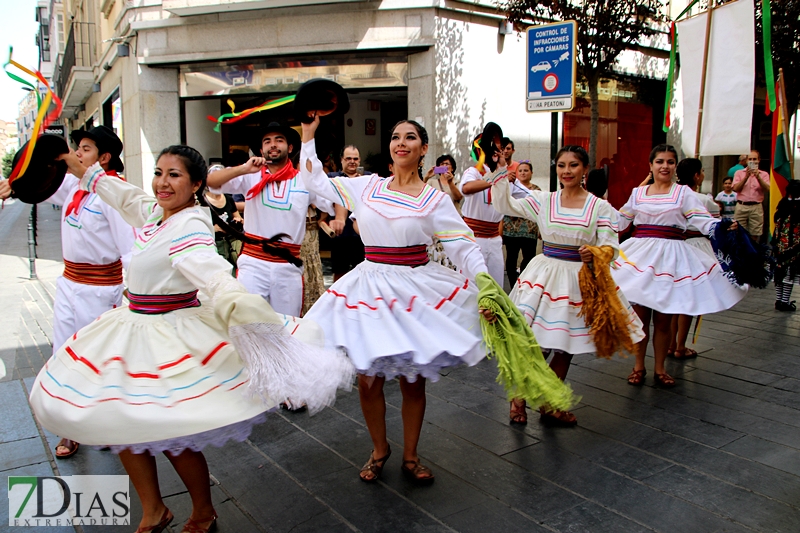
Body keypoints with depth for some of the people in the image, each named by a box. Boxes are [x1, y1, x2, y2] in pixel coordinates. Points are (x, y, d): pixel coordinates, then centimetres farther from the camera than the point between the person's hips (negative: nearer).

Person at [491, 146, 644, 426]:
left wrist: (595, 253, -25)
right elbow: (504, 204, -1)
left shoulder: (600, 207, -1)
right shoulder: (543, 200, 2)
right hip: (544, 274, 0)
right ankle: (519, 397, 18)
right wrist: (501, 170, -7)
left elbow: (611, 246, -4)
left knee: (566, 347, 10)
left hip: (580, 279, 1)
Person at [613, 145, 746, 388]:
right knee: (639, 315, 3)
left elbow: (702, 220, -8)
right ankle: (638, 366, 19)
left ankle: (660, 368, 21)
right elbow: (620, 221, 21)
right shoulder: (638, 193, 10)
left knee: (663, 318, 4)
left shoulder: (683, 193, 3)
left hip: (671, 256, -1)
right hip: (639, 255, 1)